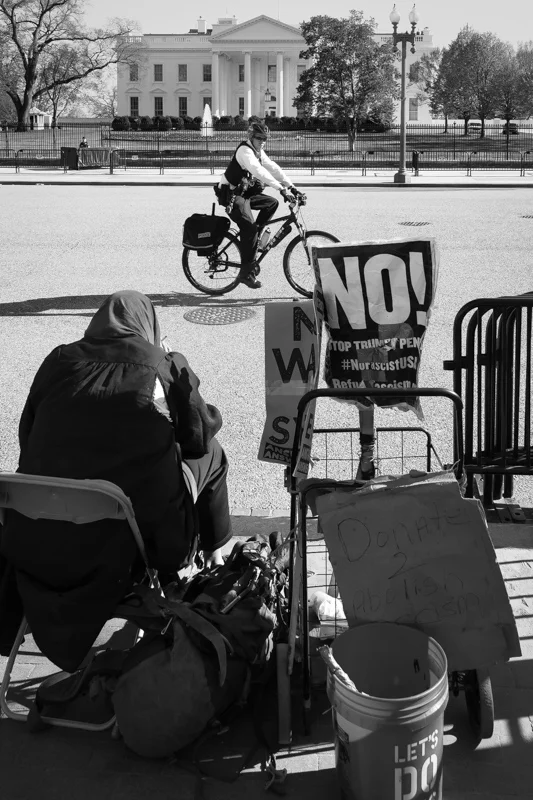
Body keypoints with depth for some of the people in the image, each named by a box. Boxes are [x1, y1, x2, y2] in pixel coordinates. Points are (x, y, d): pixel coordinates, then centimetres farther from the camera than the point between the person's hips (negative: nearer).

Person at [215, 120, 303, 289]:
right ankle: (247, 272, -14)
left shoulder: (258, 152, 9)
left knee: (272, 203, 3)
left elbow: (273, 168, 4)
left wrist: (291, 187, -6)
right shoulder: (244, 150, -20)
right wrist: (281, 189, -40)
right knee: (249, 228, -19)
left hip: (245, 192, 9)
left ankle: (252, 238, 8)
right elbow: (259, 171, -34)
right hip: (232, 196, -9)